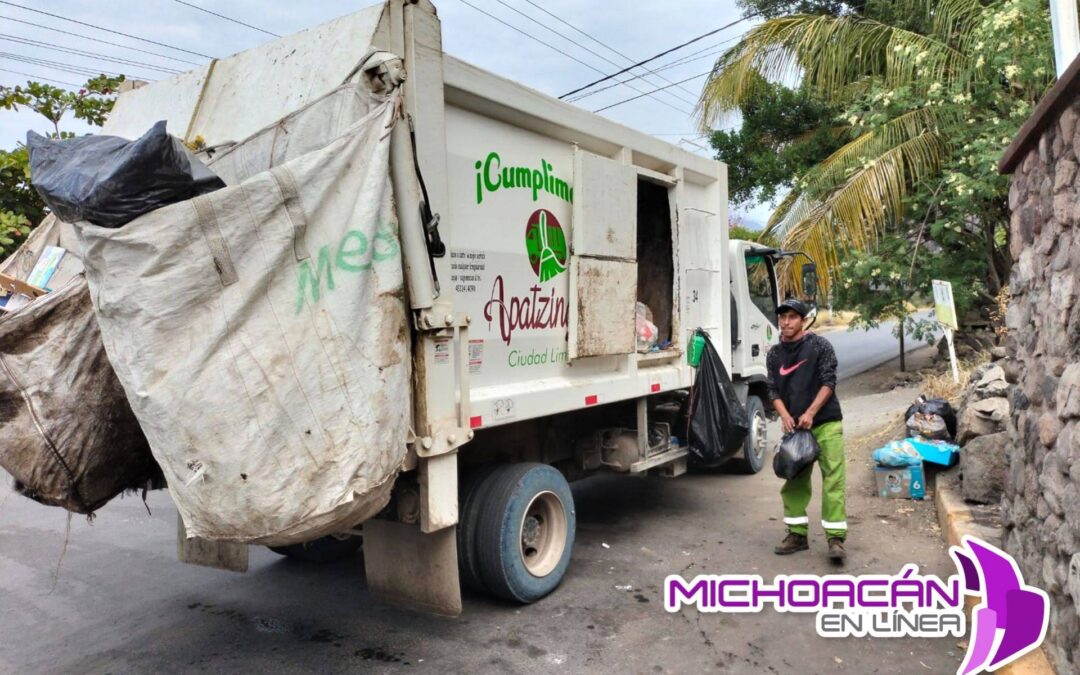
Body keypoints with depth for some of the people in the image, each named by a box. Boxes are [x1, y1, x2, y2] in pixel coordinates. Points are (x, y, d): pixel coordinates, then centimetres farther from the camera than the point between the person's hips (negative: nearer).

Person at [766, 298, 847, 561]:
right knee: (795, 481, 7)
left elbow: (829, 382, -8)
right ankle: (797, 534, 18)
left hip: (825, 423, -4)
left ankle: (835, 539, -3)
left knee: (833, 479, -7)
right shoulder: (774, 354, 8)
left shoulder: (819, 345, -3)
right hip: (794, 426, 4)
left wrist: (810, 413, -16)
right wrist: (784, 416, -12)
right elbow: (773, 390, 6)